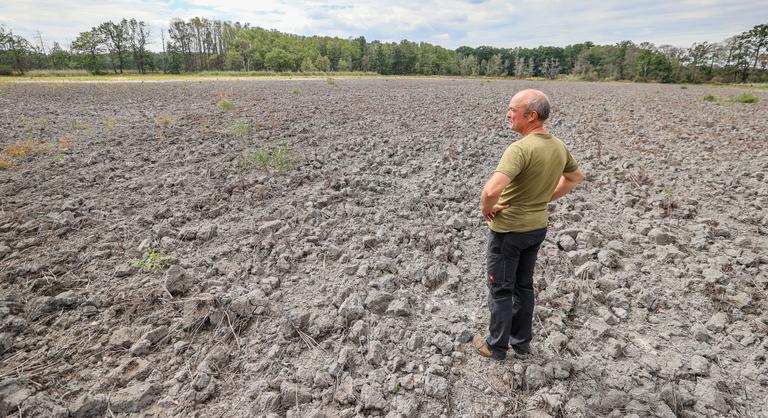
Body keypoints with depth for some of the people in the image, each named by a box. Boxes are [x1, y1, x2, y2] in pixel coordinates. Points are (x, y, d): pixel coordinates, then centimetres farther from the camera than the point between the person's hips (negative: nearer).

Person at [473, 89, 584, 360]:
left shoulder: (521, 148, -27)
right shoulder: (559, 147, 0)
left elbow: (492, 190, -39)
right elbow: (576, 177, 18)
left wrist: (486, 209, -19)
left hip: (508, 230, -7)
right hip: (538, 227, 8)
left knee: (500, 290, 9)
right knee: (523, 286, 21)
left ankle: (496, 347, 26)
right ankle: (521, 341, 36)